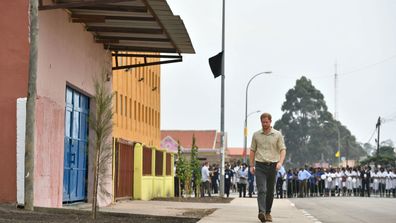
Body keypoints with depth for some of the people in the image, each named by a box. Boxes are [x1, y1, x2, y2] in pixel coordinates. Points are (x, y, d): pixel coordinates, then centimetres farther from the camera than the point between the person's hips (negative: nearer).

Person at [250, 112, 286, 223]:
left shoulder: (277, 134, 3)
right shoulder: (256, 135, 7)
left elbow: (283, 149, -1)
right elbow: (252, 150, 12)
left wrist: (280, 162, -17)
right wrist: (251, 165, 6)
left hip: (272, 165, 1)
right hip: (260, 165, -1)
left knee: (270, 191, 8)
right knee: (262, 190, -14)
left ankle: (268, 212, 20)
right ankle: (262, 212, -26)